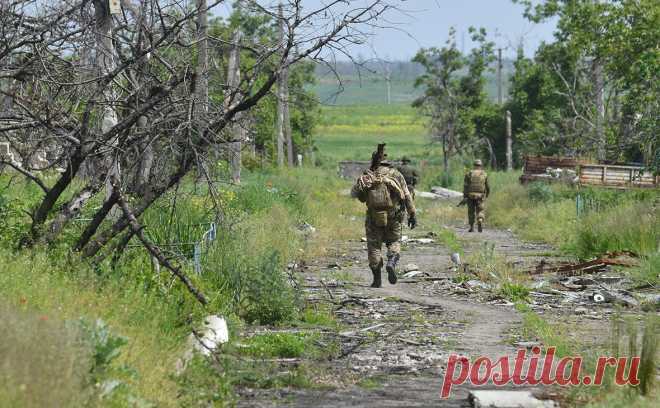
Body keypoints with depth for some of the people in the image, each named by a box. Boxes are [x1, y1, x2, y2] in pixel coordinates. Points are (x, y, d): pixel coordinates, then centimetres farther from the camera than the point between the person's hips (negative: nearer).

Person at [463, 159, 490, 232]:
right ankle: (480, 223, -22)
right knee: (480, 212, 3)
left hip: (470, 196, 0)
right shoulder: (484, 174, 4)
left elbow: (465, 186, -4)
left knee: (471, 212, 12)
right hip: (480, 195, 0)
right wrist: (486, 195, 26)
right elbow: (487, 187, 9)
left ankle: (472, 227, 14)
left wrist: (464, 196, -2)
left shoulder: (469, 173, 1)